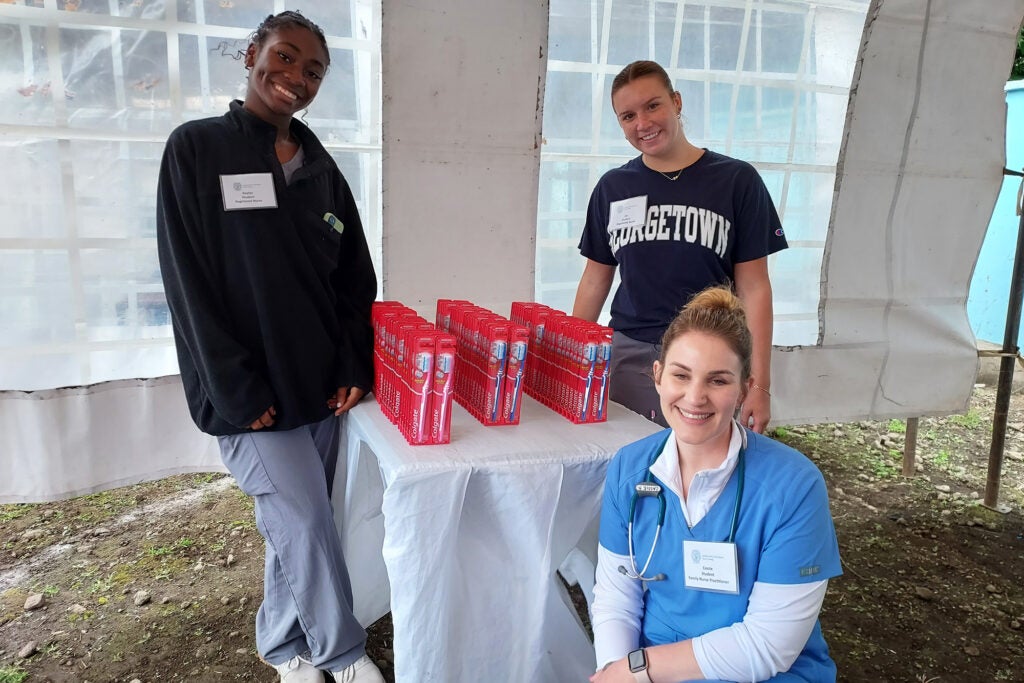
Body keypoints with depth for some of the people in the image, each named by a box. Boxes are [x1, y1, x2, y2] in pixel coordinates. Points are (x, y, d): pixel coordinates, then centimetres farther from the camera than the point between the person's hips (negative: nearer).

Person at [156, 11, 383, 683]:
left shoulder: (321, 168, 9)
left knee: (296, 528, 14)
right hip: (249, 397, -4)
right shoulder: (197, 149, -5)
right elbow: (190, 282, -10)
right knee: (310, 527, -4)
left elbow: (355, 278, 10)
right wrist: (238, 393, -14)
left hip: (320, 387, 5)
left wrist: (354, 369, -1)